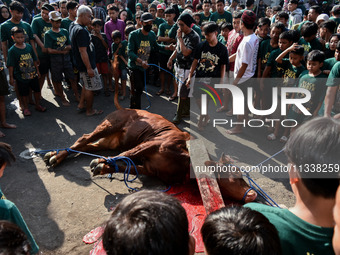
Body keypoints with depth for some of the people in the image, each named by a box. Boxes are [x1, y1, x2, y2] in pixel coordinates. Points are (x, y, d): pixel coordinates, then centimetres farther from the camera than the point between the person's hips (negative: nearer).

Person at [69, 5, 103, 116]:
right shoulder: (81, 31, -25)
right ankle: (89, 110, 18)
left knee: (86, 85, 25)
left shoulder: (73, 27, 7)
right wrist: (89, 68, -24)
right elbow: (83, 51, -26)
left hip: (81, 64, 10)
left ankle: (81, 104, 35)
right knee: (90, 88, 4)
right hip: (86, 65, -10)